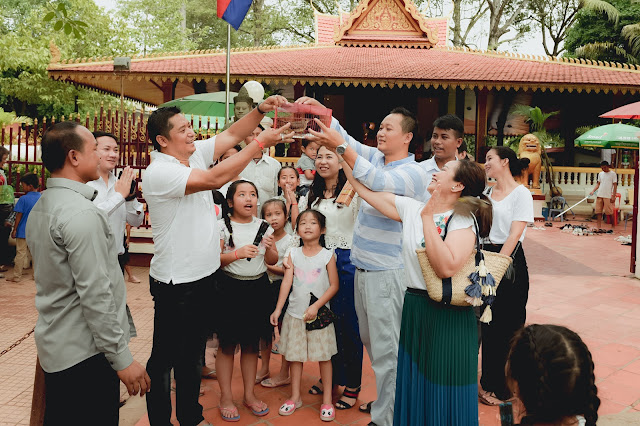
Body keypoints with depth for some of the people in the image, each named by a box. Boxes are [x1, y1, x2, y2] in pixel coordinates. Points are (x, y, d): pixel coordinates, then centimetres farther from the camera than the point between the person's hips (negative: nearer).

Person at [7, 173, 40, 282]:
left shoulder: (23, 199, -13)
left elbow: (19, 216, -10)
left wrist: (14, 230, -2)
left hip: (23, 231, -4)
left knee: (20, 253, 2)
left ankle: (16, 276, 8)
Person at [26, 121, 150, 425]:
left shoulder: (39, 209, 10)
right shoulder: (81, 213, -21)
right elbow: (95, 295, -24)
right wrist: (122, 358, -19)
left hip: (53, 348, 10)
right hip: (86, 354, -9)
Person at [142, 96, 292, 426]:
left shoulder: (195, 153, 5)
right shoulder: (159, 171, -20)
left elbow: (232, 134, 7)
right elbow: (214, 179, -29)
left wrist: (261, 109, -10)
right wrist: (260, 142, -27)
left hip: (204, 275, 9)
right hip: (175, 283, -9)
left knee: (193, 354, 22)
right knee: (165, 358, 8)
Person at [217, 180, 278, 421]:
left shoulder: (264, 226, 7)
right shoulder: (223, 226, -4)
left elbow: (272, 261, 11)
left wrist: (270, 248, -10)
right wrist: (237, 254, -23)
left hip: (258, 288, 4)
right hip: (230, 288, -3)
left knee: (252, 344, 12)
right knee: (227, 345, 4)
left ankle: (249, 395, 26)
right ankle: (226, 397, 19)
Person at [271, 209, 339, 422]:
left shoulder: (327, 255, -5)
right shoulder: (293, 254, 1)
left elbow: (334, 285, -6)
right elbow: (287, 282, -1)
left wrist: (316, 306, -15)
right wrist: (278, 309, -6)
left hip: (319, 314, -2)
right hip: (295, 314, 2)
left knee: (324, 356, 5)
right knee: (295, 356, 10)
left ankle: (327, 399, 18)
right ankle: (295, 397, 25)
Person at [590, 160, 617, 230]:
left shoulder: (613, 174, -1)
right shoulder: (600, 174, 14)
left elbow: (615, 185, -3)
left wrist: (613, 196, -11)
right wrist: (593, 191, 4)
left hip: (608, 196, -5)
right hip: (599, 195, 5)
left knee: (609, 212, -4)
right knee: (598, 211, 2)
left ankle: (613, 225, 11)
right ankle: (599, 227, 5)